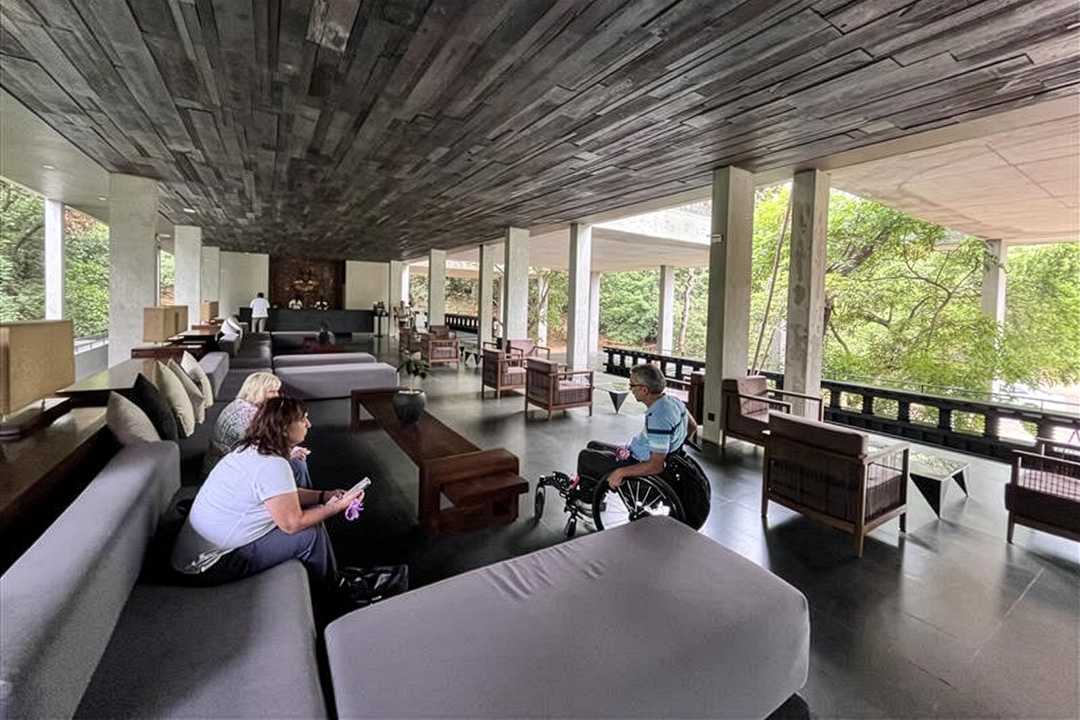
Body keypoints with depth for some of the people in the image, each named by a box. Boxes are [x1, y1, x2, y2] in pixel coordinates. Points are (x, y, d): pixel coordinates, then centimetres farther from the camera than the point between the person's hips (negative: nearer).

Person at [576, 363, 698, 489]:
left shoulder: (658, 419, -35)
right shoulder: (672, 401, -7)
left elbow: (655, 466, -34)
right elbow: (693, 427, 12)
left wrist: (620, 472, -27)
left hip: (637, 465, -10)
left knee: (585, 456, 4)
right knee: (593, 445, 23)